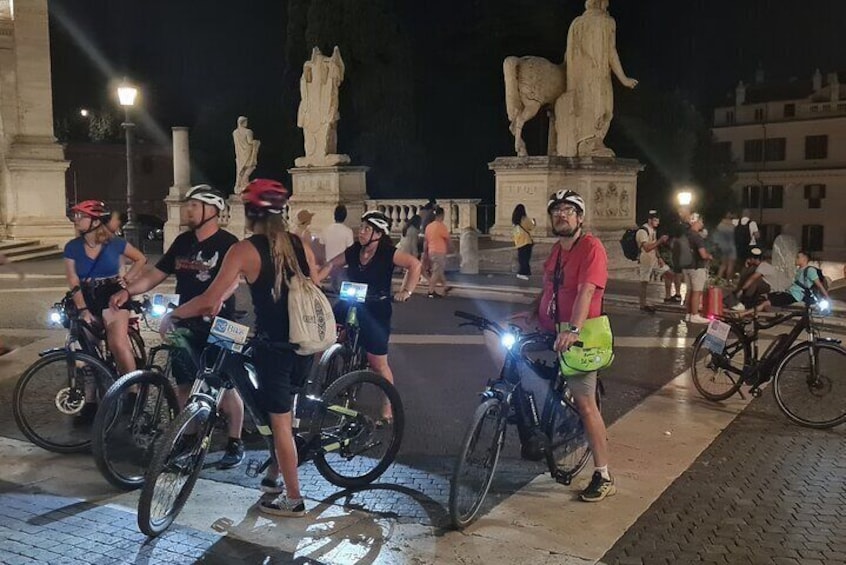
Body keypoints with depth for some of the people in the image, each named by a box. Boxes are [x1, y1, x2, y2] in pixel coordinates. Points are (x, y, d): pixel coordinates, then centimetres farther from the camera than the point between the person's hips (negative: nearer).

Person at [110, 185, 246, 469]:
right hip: (186, 324, 6)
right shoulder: (183, 241, 10)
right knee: (184, 384, 10)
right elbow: (156, 273, 11)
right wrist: (127, 291, -4)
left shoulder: (227, 243, -10)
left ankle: (235, 444, 14)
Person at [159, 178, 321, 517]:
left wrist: (171, 315, 1)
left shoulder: (244, 250, -11)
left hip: (272, 346, -5)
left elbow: (210, 300, -14)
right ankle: (275, 475, 35)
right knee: (281, 412, 23)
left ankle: (293, 499, 14)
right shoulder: (301, 245, 4)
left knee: (280, 421, 6)